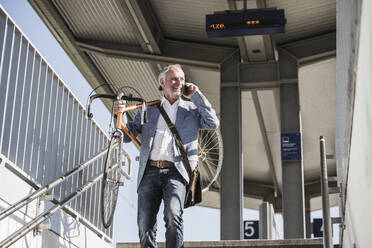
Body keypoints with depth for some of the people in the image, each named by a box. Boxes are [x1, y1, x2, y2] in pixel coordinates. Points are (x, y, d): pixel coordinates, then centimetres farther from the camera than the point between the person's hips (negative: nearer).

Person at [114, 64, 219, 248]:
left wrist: (196, 95, 6)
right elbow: (126, 136, 16)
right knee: (145, 225, -5)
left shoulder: (191, 108, 18)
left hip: (176, 172, -2)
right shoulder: (148, 108, 19)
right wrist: (119, 114, -4)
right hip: (149, 172, 2)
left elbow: (213, 124, 2)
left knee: (173, 215, -25)